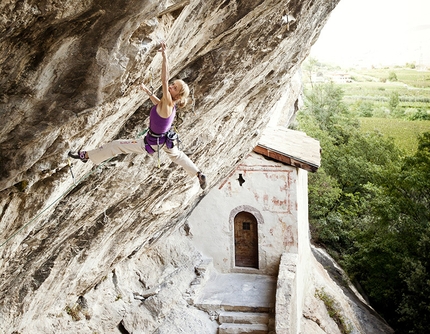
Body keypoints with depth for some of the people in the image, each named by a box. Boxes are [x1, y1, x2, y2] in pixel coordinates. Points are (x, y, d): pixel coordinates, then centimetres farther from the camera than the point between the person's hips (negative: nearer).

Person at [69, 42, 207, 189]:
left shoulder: (168, 103, -32)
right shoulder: (170, 104, -8)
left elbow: (164, 80, -46)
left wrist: (164, 55, -50)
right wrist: (148, 92, 14)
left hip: (153, 143, -8)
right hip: (166, 138, 8)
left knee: (117, 145, 2)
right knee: (177, 155, 35)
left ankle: (86, 155, 15)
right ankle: (199, 175, 41)